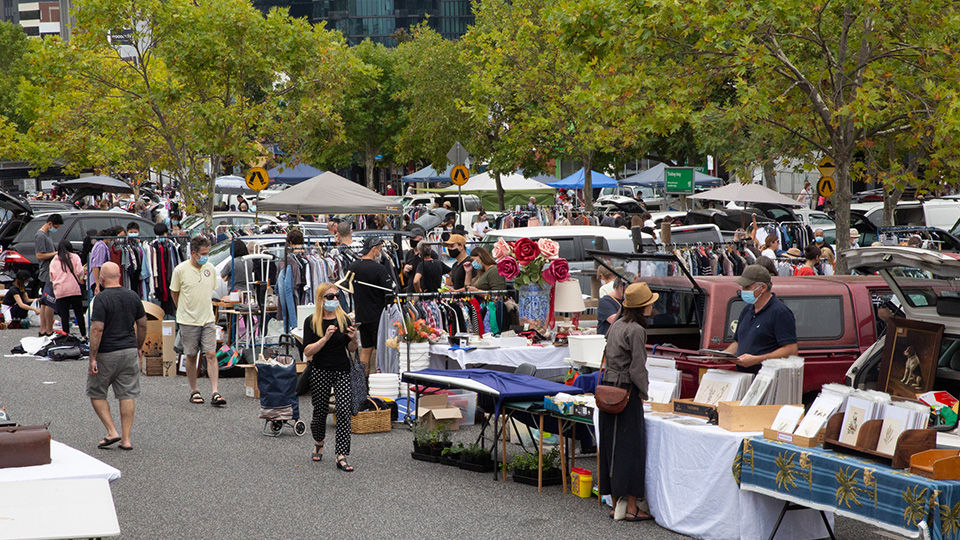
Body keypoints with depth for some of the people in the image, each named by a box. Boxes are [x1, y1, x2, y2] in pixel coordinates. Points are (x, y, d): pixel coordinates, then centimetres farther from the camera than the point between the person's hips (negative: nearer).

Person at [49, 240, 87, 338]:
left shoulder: (54, 261, 8)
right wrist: (80, 279, 14)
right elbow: (80, 273, -6)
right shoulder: (75, 257, 2)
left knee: (64, 315, 2)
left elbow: (52, 277, 8)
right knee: (79, 313, 6)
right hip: (75, 290, -1)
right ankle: (83, 335, 6)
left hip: (60, 292, 1)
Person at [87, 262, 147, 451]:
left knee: (96, 394, 11)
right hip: (129, 351, 5)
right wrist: (138, 347, 24)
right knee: (127, 396, 6)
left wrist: (92, 358, -15)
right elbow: (142, 325, 11)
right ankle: (126, 439, 5)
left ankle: (112, 432, 2)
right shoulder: (132, 296, 4)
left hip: (106, 354, -5)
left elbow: (97, 329, -18)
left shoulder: (101, 299, -14)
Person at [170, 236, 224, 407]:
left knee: (211, 355, -6)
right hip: (188, 321, -2)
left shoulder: (210, 269, 4)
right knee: (191, 356, 6)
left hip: (208, 320, 2)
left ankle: (215, 393, -9)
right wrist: (184, 311, 10)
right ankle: (194, 391, 20)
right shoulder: (180, 270, -8)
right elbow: (174, 293, 4)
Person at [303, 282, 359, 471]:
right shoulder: (311, 321, -4)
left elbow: (351, 350, 9)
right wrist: (325, 338, -23)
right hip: (320, 372, -1)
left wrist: (353, 339, -13)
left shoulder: (344, 319, 2)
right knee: (320, 413, 7)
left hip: (342, 371, 1)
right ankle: (318, 443, 39)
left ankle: (341, 457, -13)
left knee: (344, 411, -13)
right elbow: (307, 351, -11)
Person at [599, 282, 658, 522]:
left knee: (612, 444, 11)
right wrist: (644, 392, -2)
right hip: (627, 390, -9)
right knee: (631, 446, -3)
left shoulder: (616, 325, 11)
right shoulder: (636, 330, -15)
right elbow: (637, 368, -16)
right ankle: (631, 508, -1)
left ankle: (616, 503, 18)